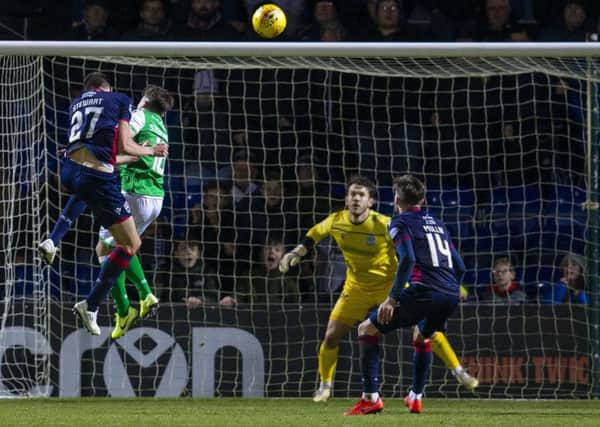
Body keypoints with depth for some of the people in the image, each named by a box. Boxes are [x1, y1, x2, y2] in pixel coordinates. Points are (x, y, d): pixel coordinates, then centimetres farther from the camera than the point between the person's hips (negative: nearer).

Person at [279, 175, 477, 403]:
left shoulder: (384, 225, -25)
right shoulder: (335, 222, -13)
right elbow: (316, 233, 11)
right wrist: (296, 253, 2)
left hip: (391, 284, -3)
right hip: (357, 288, 3)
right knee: (331, 336, -5)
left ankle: (458, 371, 7)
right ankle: (324, 386, 19)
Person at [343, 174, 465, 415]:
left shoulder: (400, 223, 5)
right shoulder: (436, 223, 26)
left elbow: (408, 259, -13)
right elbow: (459, 266, 23)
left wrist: (392, 298, -15)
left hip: (424, 293, -7)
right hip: (451, 294, 7)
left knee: (367, 330, 5)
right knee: (422, 337, 36)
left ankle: (371, 398, -5)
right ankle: (415, 398, 37)